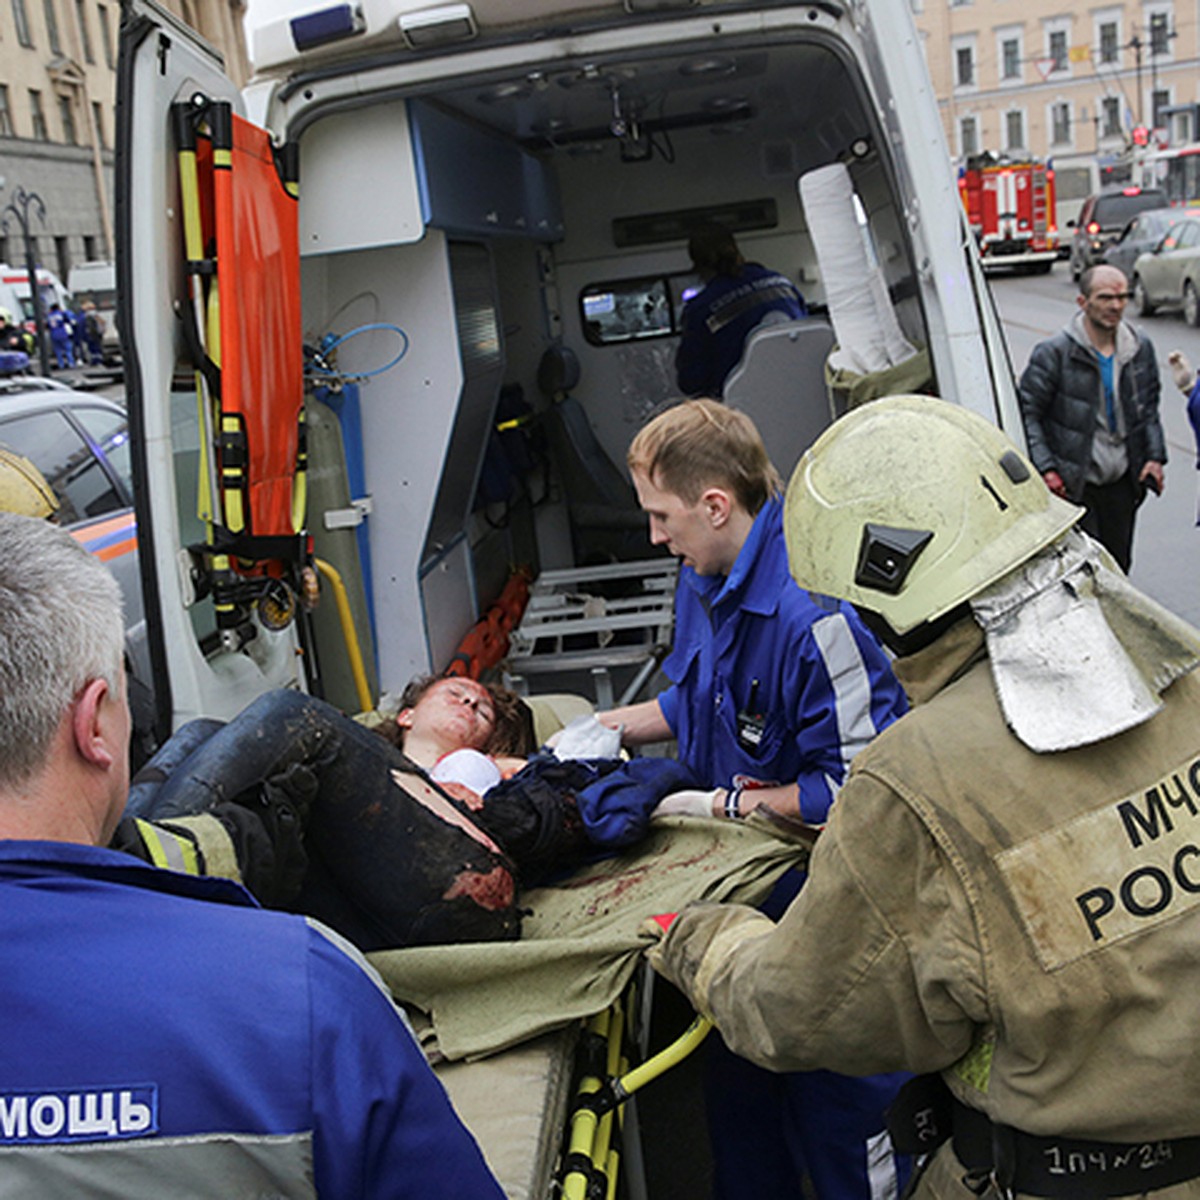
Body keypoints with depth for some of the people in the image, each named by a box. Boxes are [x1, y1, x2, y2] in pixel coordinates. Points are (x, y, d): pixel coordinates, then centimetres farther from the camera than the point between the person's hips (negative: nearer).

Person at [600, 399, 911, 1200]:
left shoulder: (812, 611, -30)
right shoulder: (704, 578, 1)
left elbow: (856, 787, -27)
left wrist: (724, 803, -21)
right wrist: (605, 728, 8)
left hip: (821, 892, -9)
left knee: (834, 1104, 10)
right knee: (739, 1074, 26)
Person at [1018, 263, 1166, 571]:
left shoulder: (1141, 348, 5)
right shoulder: (1053, 353, -12)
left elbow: (1149, 408, 18)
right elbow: (1027, 413, -9)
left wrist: (1154, 456, 6)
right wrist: (1045, 468, -16)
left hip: (1122, 480, 5)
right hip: (1072, 485, -5)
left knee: (1117, 566, 14)